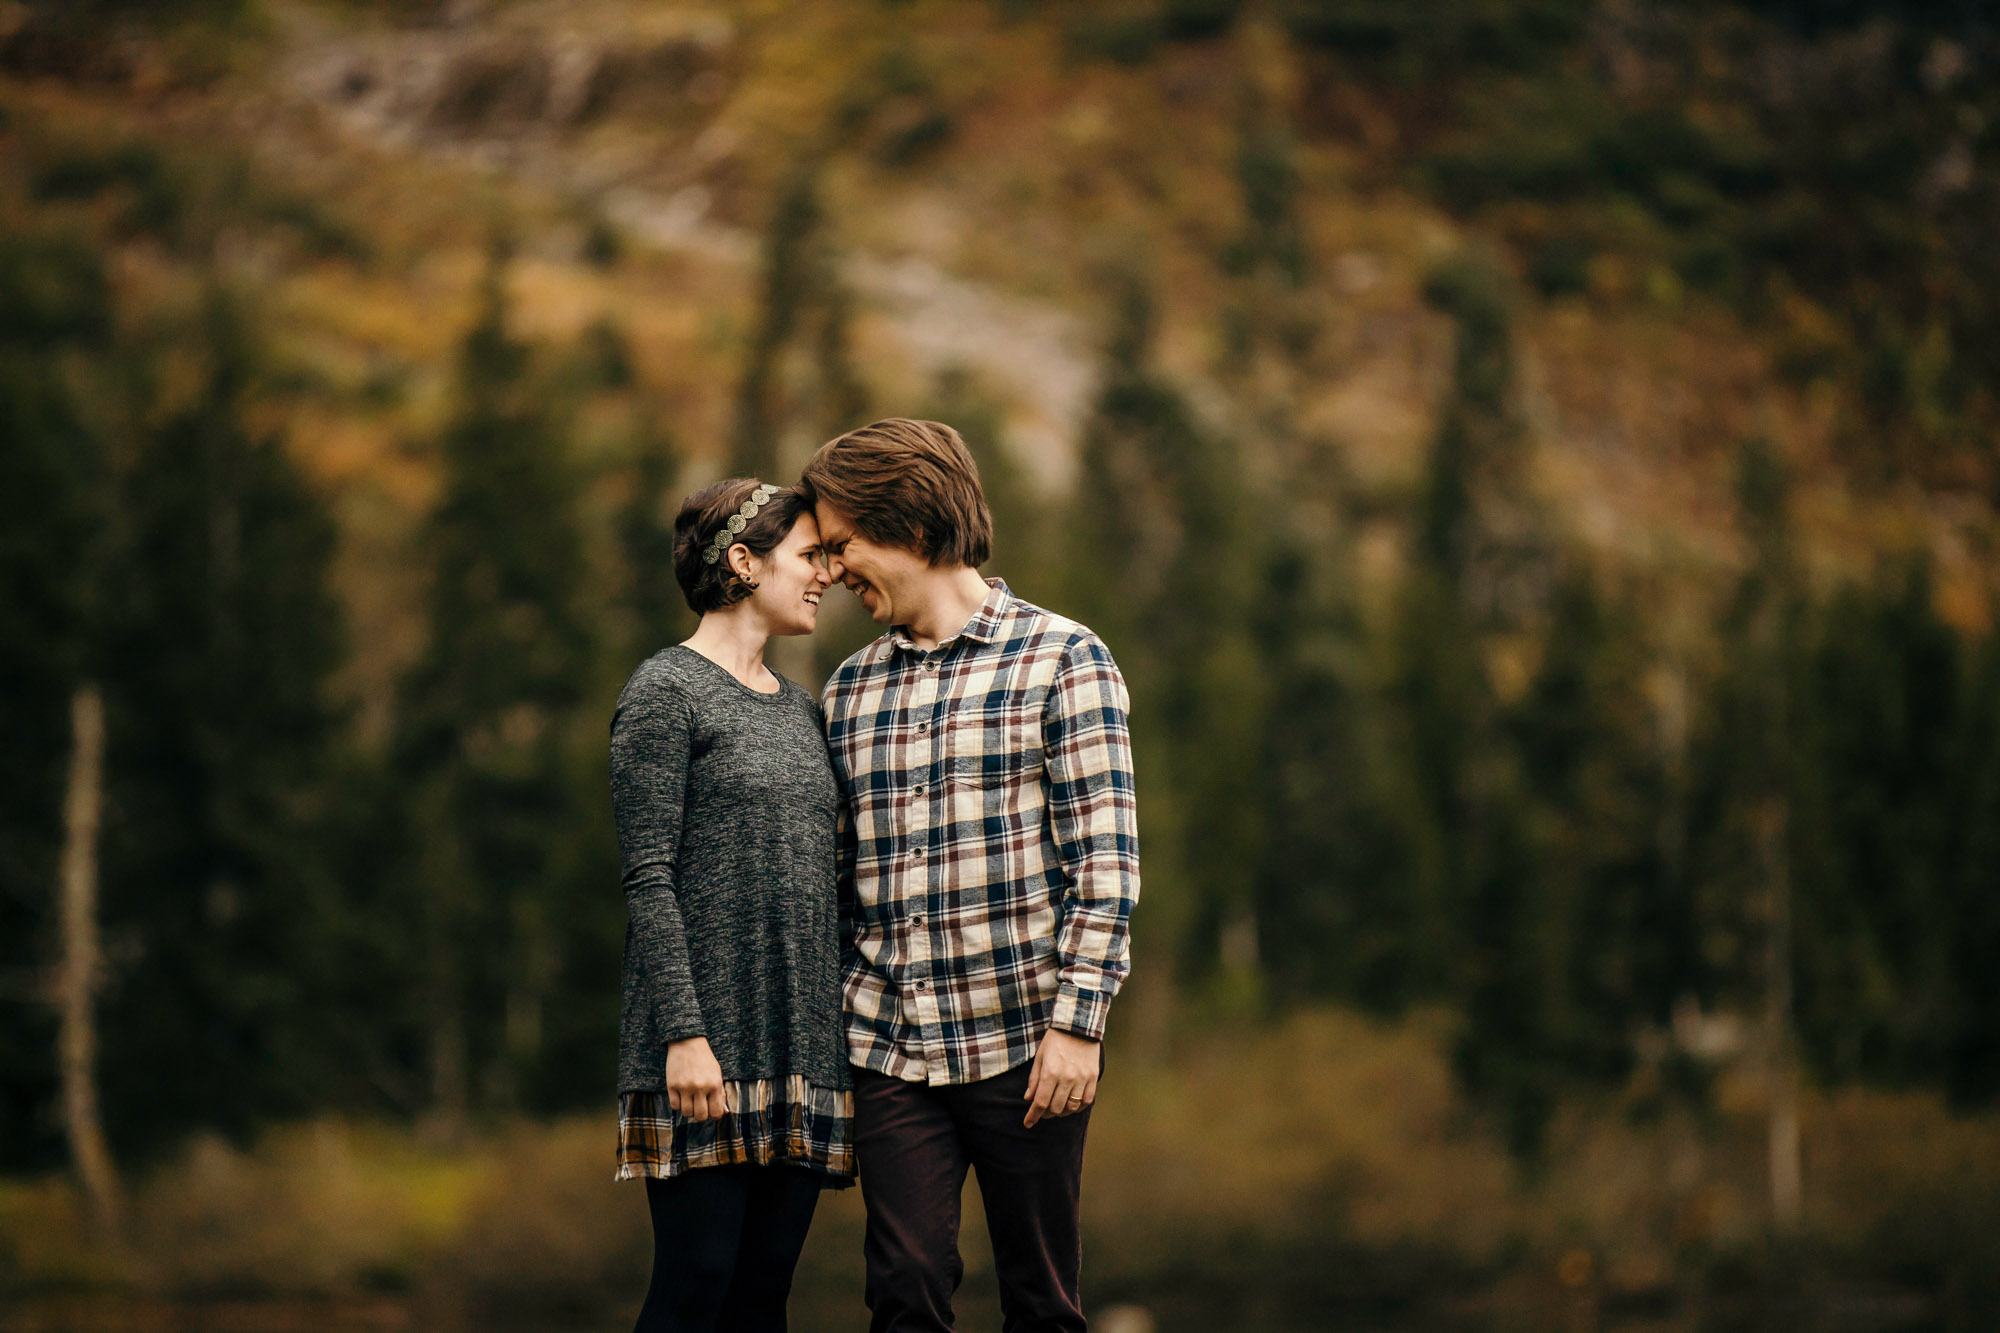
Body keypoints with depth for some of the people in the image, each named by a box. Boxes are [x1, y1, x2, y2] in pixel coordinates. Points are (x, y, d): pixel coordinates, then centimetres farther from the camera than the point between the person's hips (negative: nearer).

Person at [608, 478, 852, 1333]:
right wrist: (683, 1032, -17)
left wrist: (844, 1025, 14)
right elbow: (648, 880, -10)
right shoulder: (666, 692, -3)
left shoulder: (800, 709, 18)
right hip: (710, 1052, -7)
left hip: (801, 1051, 7)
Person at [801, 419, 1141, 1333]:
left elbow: (1105, 857, -7)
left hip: (1024, 1043, -4)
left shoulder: (1060, 658, -2)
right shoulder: (848, 691, 13)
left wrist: (1078, 1020, -14)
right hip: (887, 1050, 4)